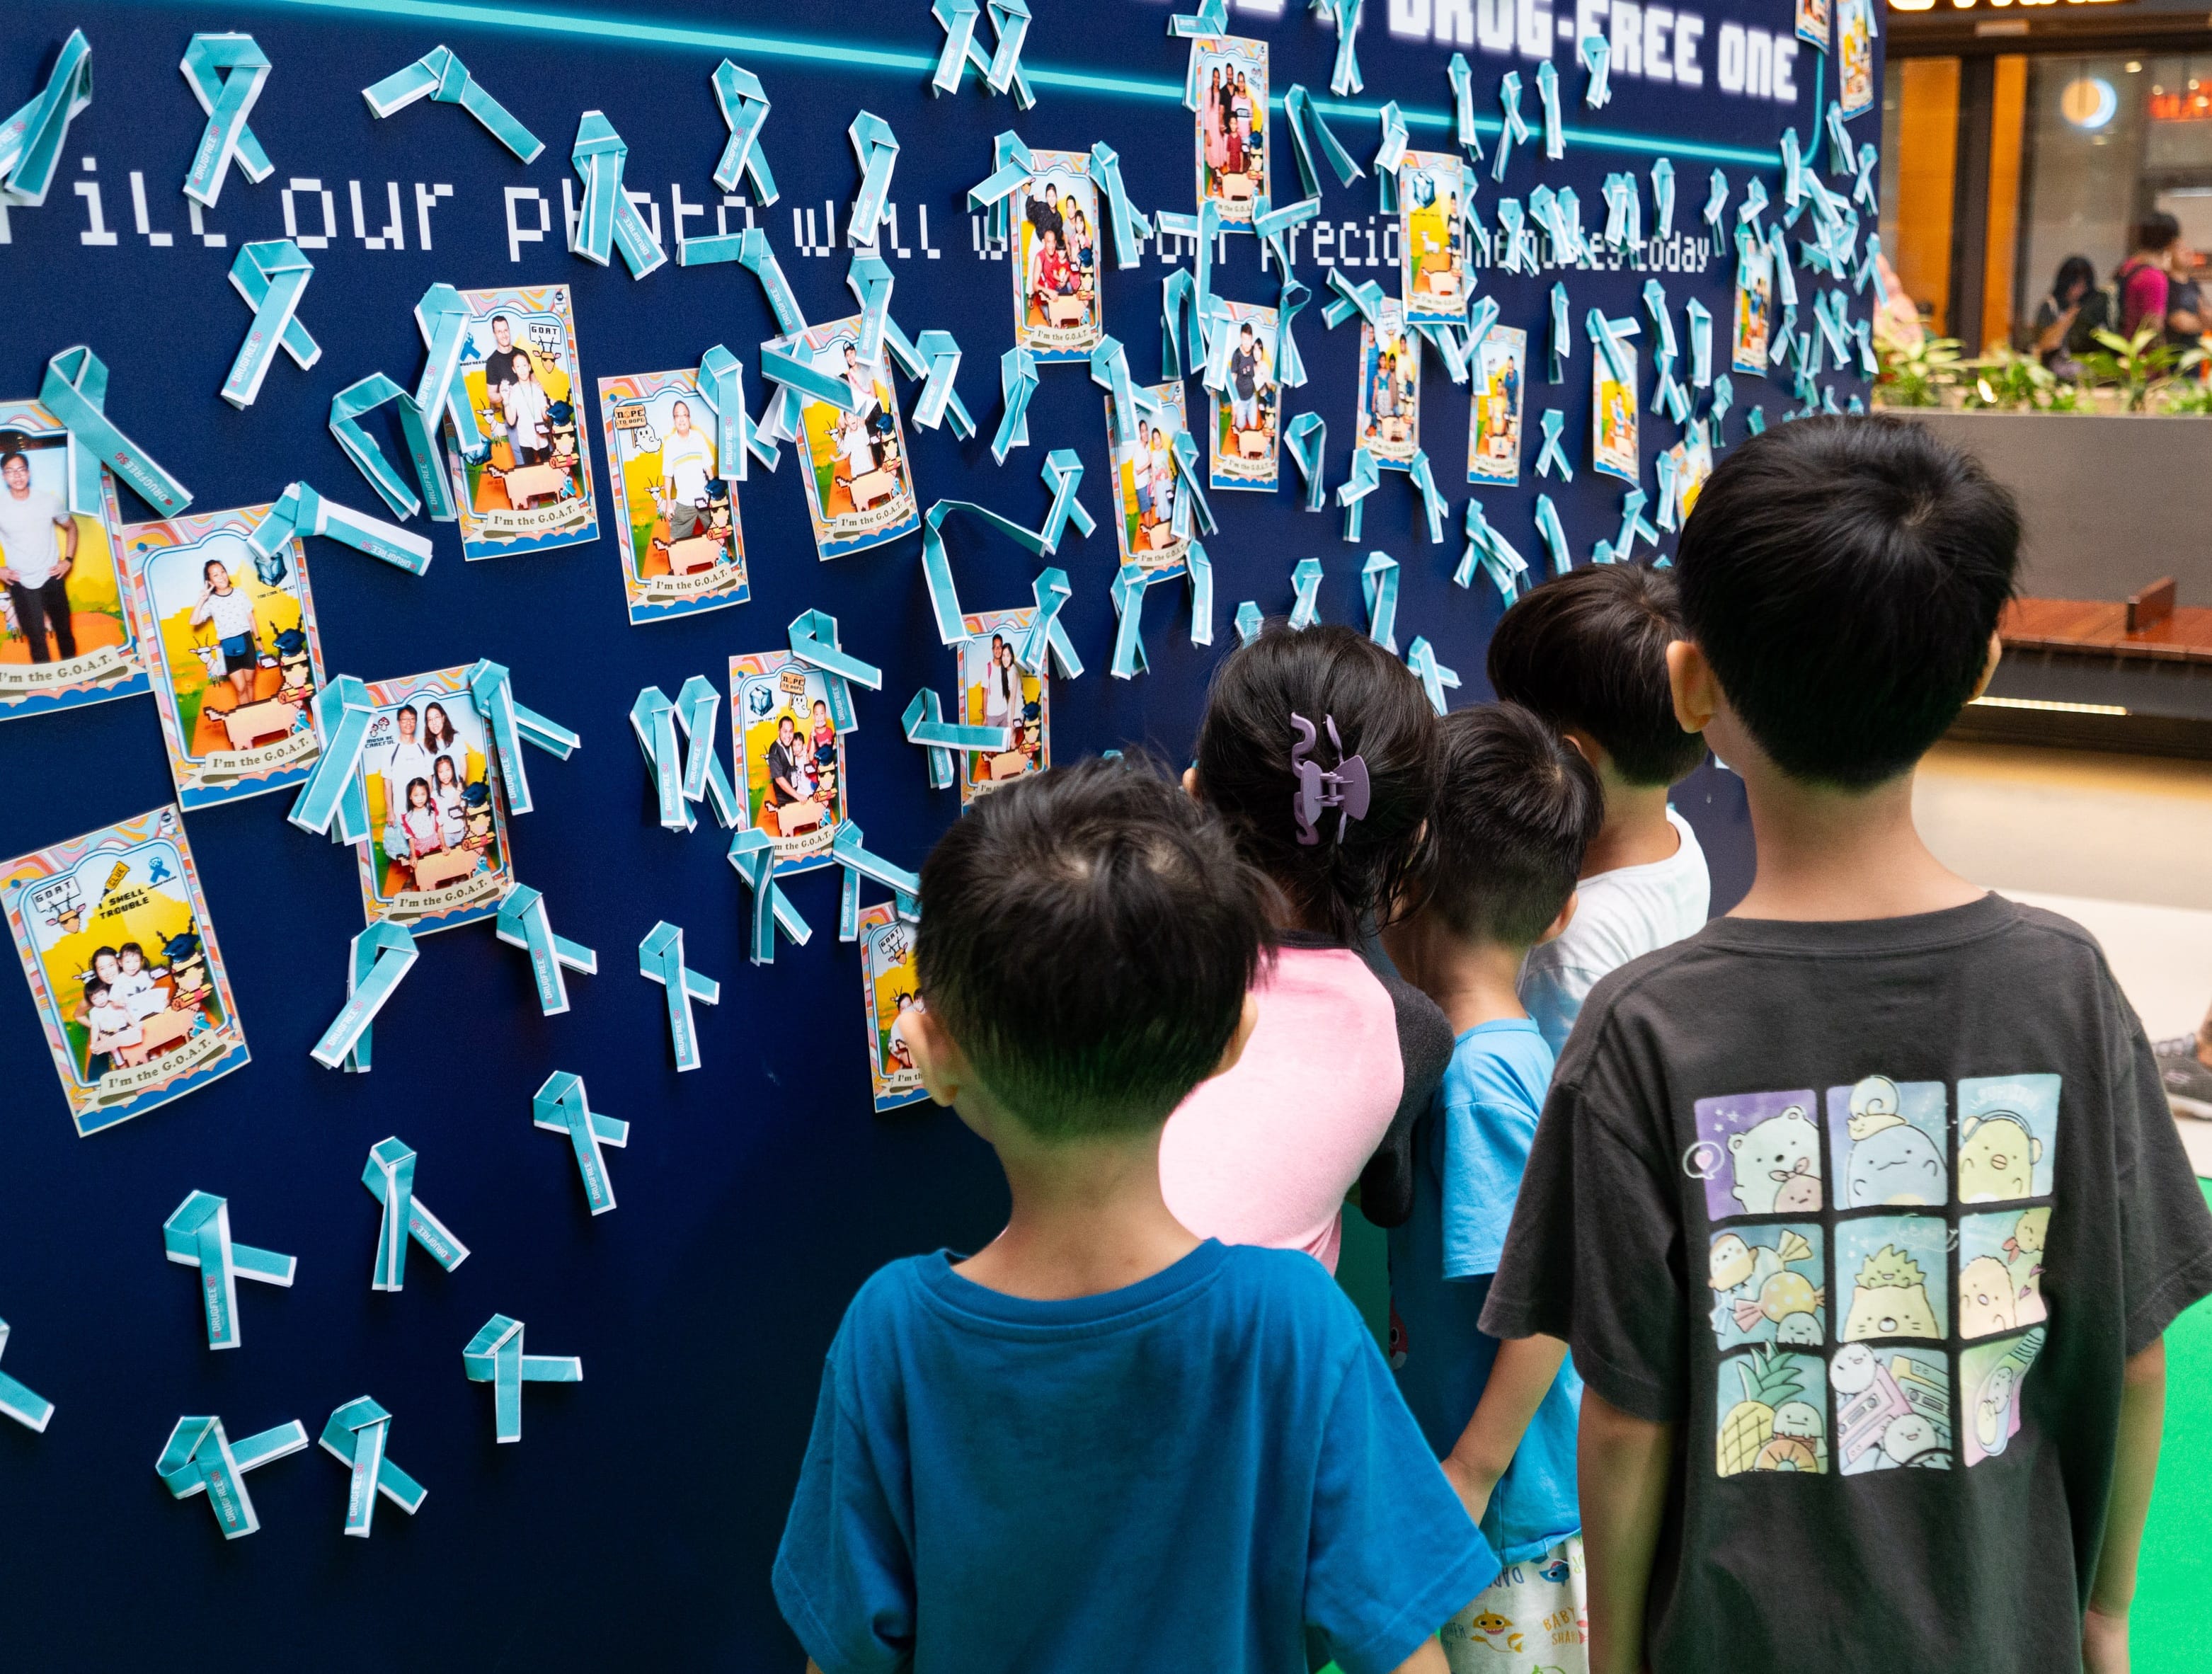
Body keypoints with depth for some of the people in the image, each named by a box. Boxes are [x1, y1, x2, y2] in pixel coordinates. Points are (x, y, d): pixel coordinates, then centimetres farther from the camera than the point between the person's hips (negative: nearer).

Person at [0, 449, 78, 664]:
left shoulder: (49, 499, -8)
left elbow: (71, 527, 11)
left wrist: (68, 560, 2)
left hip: (52, 577, 1)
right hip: (21, 583, -1)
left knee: (64, 630, 14)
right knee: (36, 637, 5)